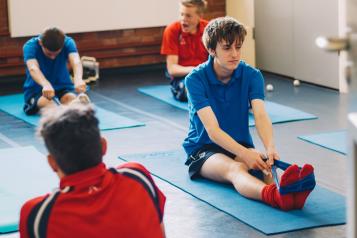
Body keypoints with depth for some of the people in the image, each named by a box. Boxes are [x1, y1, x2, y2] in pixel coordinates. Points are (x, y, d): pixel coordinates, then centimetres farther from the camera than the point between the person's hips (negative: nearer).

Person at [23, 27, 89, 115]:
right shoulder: (30, 46, -24)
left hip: (62, 85, 3)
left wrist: (78, 80, -61)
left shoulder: (68, 42, -18)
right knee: (47, 104, -34)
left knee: (71, 98, -29)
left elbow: (76, 62, -37)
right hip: (36, 88, -3)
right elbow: (33, 68, -43)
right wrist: (46, 85, -64)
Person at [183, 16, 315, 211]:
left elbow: (261, 116, -19)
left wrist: (270, 147, -42)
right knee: (234, 169, -39)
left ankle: (291, 191, -67)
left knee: (261, 166, -34)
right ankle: (274, 196, -72)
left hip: (241, 144, 4)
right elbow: (212, 130, -24)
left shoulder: (252, 76, -3)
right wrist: (245, 154, -42)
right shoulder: (195, 79, -15)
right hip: (204, 149, -4)